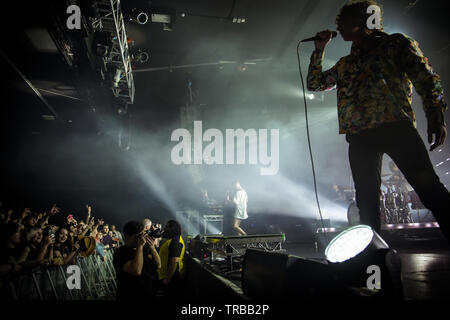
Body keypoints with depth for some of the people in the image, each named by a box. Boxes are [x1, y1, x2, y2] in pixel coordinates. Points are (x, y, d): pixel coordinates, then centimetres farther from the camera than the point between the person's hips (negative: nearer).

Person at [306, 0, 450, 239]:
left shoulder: (395, 43, 13)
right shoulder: (344, 64, 27)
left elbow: (426, 78, 5)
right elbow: (314, 84, 28)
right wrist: (319, 50, 21)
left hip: (396, 125, -4)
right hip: (359, 135, 5)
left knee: (428, 187, -13)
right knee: (366, 200, -1)